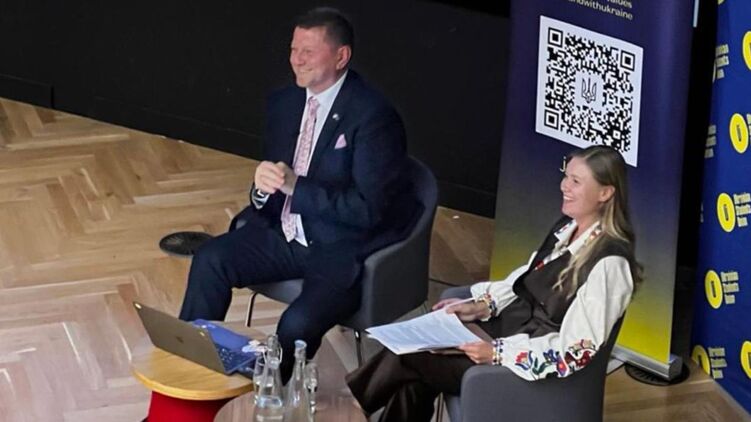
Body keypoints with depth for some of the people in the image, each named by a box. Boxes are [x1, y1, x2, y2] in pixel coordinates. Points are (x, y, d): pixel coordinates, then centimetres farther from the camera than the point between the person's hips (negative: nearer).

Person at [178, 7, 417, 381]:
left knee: (297, 325, -28)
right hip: (286, 234, 7)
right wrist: (262, 187, -12)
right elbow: (272, 179, 13)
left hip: (343, 252, -7)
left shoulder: (374, 116, -19)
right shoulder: (284, 103, 5)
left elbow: (368, 209, -22)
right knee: (210, 259, -12)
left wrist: (295, 186, -28)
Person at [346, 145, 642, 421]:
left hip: (536, 368, -8)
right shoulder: (567, 228, 4)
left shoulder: (608, 264, -24)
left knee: (410, 357, -8)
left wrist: (498, 353, -25)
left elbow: (577, 351, -24)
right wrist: (481, 307, 2)